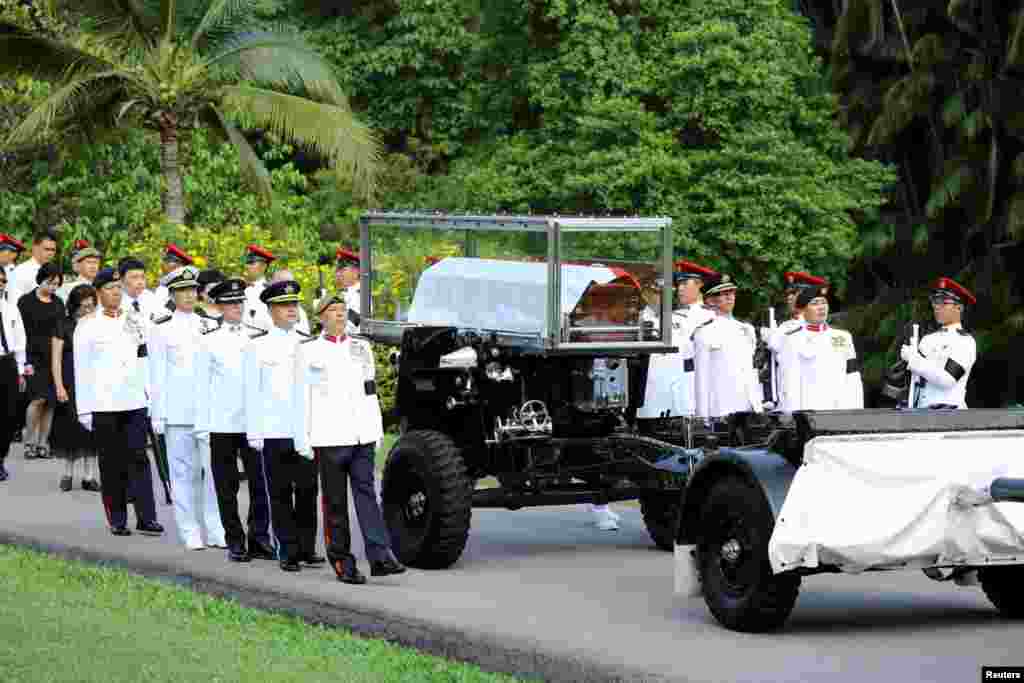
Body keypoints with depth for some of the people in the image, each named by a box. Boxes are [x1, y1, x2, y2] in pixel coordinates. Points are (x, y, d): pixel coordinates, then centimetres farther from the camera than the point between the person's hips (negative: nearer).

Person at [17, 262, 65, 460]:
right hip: (35, 358, -5)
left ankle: (43, 443, 8)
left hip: (54, 359, 5)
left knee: (50, 402, 2)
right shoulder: (26, 301, 0)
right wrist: (26, 361, -11)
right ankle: (29, 442, -5)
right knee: (38, 398, -15)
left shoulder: (58, 303, 14)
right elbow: (22, 333, -4)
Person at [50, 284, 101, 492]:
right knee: (70, 428, 4)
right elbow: (56, 358, -1)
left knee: (90, 429, 3)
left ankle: (89, 476, 8)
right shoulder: (65, 325, -1)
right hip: (70, 383, -2)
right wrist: (59, 386, -8)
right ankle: (68, 473, 16)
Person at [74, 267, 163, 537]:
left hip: (135, 401, 2)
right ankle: (117, 520, 9)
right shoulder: (87, 326, 1)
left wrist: (151, 397, 11)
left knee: (138, 458, -5)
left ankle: (147, 518, -6)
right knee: (112, 464, 3)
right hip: (104, 404, -2)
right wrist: (84, 409, -2)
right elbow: (81, 370, 1)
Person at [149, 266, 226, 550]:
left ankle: (214, 530, 5)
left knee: (214, 468, -1)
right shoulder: (162, 328, 2)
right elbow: (157, 374, 1)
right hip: (178, 411, -2)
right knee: (184, 471, 2)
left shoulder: (208, 326, 11)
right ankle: (190, 532, 8)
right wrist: (158, 414, -3)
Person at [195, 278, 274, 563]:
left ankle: (259, 539, 5)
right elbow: (202, 386, 5)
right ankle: (235, 542, 12)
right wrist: (202, 426, 2)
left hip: (253, 422, 1)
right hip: (222, 425, -1)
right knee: (227, 487, 4)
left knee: (260, 482, -4)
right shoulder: (210, 341, 3)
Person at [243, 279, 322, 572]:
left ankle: (307, 548, 11)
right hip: (274, 432, -2)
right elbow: (252, 393, 2)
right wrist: (254, 433, -3)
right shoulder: (257, 346, 4)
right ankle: (288, 551, 5)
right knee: (280, 494, 1)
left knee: (307, 492, 3)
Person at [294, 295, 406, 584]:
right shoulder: (309, 352, 5)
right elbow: (301, 399, 3)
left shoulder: (361, 348, 16)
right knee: (335, 501, 1)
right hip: (329, 439, -2)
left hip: (362, 436, 3)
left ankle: (380, 556, -12)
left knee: (366, 493, -5)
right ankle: (343, 562, 5)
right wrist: (303, 440, -2)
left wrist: (377, 430, 11)